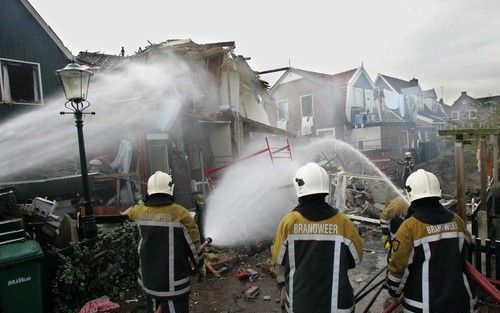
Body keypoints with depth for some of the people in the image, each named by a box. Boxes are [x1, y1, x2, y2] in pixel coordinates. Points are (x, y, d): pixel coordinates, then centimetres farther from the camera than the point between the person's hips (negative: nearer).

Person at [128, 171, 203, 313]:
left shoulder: (139, 211, -5)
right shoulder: (179, 213, -18)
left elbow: (130, 212, 22)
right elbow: (193, 243, -10)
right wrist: (198, 262, 8)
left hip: (147, 280, 5)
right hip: (173, 284, -5)